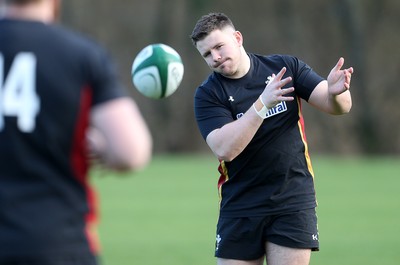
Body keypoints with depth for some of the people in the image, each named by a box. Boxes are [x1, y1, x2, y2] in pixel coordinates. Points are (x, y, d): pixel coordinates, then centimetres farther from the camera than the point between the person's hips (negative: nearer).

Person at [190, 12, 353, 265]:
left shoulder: (286, 66, 0)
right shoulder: (208, 94, -4)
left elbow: (338, 106, -4)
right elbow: (224, 149, -19)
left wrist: (334, 92, -29)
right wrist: (263, 103, -27)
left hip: (292, 203, 0)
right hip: (239, 208, 0)